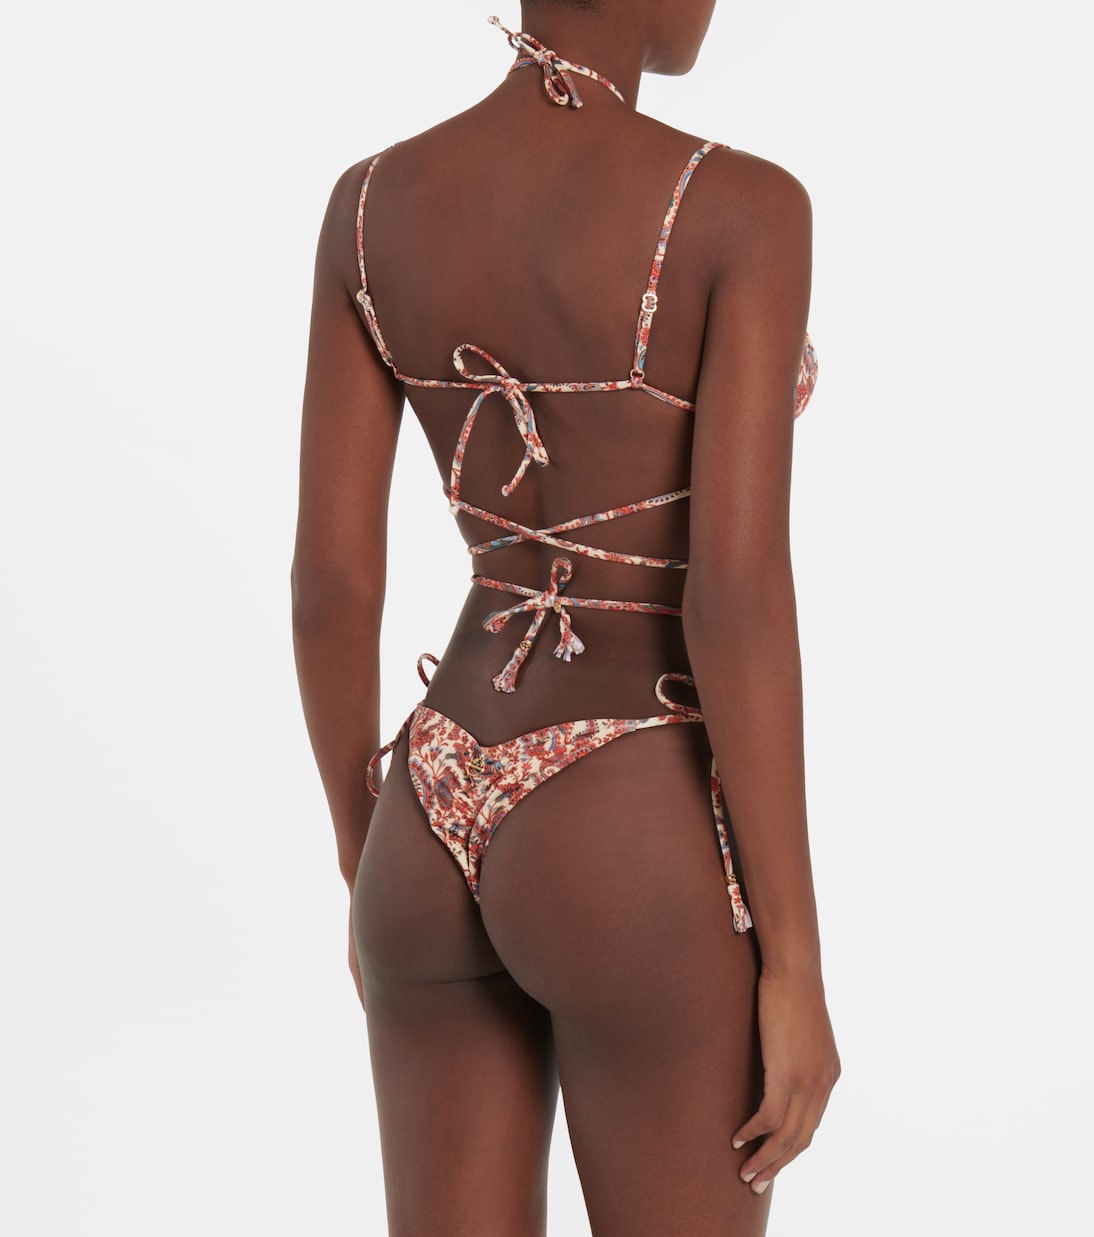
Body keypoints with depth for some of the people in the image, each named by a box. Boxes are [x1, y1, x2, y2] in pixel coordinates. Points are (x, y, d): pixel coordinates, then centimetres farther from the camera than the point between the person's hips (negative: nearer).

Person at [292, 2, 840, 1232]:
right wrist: (796, 966, -12)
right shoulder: (743, 211, -15)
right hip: (639, 865, -5)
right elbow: (739, 599, -21)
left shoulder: (369, 203, 1)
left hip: (447, 839, 6)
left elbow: (328, 578, 2)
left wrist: (369, 874, 15)